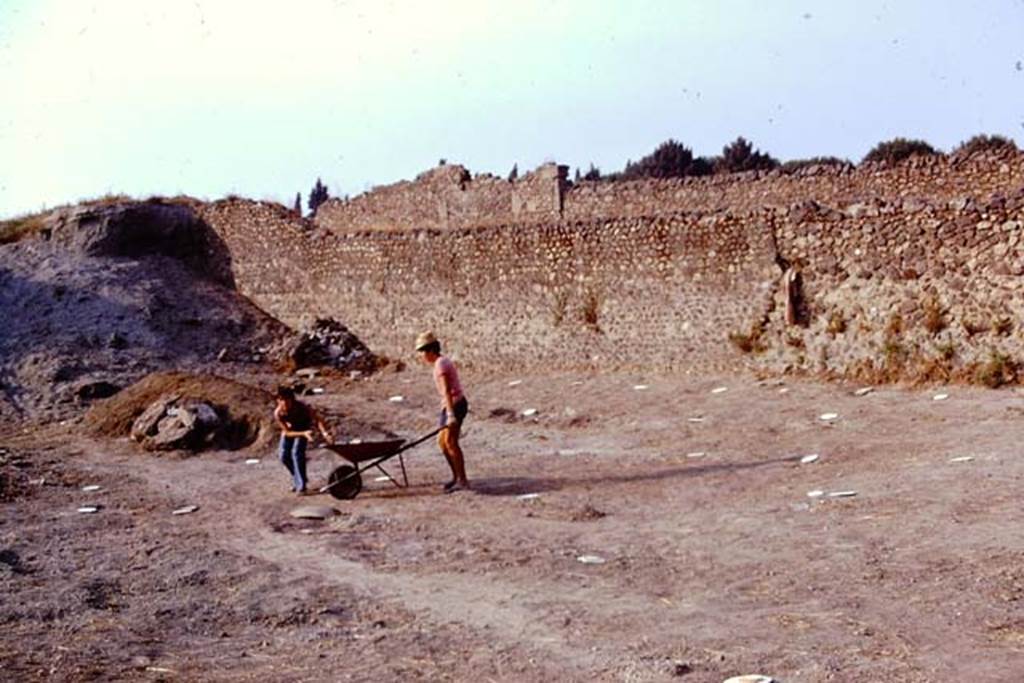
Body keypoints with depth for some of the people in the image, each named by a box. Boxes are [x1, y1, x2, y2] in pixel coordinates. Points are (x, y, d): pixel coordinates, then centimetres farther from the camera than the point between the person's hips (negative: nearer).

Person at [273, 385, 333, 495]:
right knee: (284, 455, -3)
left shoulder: (301, 407, -38)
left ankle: (301, 486, -13)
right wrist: (303, 434, -41)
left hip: (304, 427, -3)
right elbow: (287, 433, -26)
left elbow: (317, 419, -42)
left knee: (297, 452, -20)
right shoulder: (278, 413, -32)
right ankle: (297, 479, 24)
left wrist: (325, 433, -60)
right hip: (289, 429, 3)